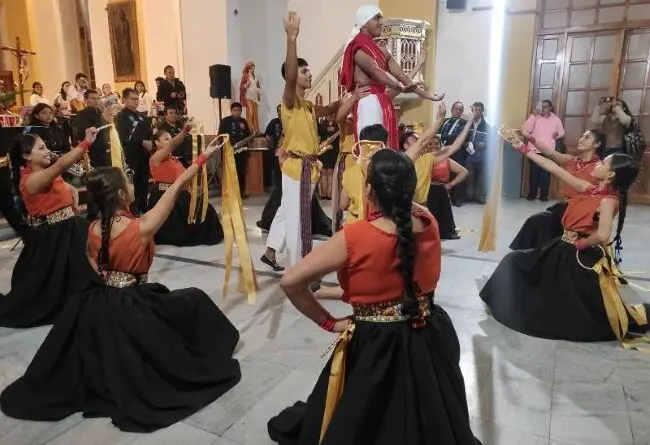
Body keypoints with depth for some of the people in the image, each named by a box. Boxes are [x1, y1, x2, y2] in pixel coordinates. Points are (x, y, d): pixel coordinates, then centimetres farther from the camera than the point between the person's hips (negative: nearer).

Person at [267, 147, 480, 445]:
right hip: (428, 338, 4)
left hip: (375, 346, -4)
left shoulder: (354, 237, -25)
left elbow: (290, 282, -23)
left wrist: (327, 322, -12)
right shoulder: (429, 222, -12)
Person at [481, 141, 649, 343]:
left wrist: (579, 244, -16)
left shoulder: (609, 201, -18)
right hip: (562, 250, 8)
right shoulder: (588, 188, 3)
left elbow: (602, 236, -34)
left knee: (573, 308, 4)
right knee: (515, 262, 10)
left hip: (583, 258, -8)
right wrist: (525, 150, 7)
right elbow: (554, 169, 5)